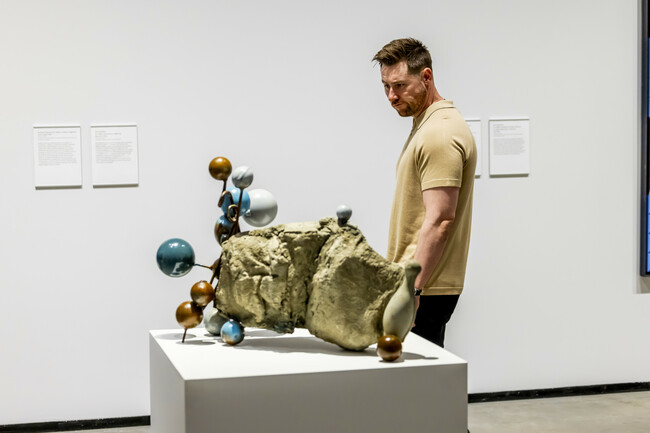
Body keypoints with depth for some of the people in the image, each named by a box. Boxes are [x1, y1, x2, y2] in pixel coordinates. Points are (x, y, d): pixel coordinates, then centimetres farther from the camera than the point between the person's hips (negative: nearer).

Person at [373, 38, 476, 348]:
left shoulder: (440, 134, -16)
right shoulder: (427, 123, 18)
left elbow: (440, 219, -23)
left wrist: (412, 288, -24)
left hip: (424, 289, -10)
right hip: (415, 283, 10)